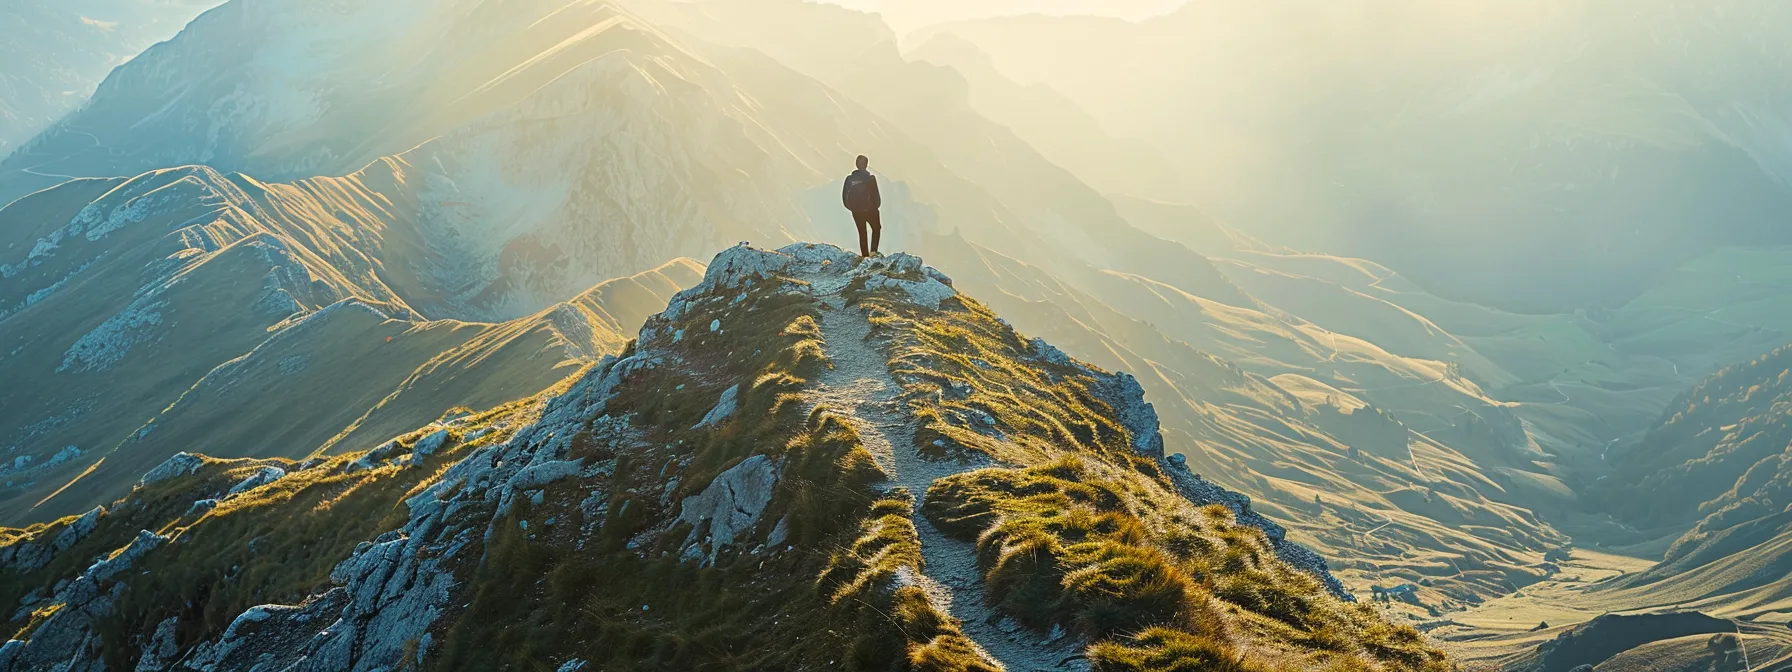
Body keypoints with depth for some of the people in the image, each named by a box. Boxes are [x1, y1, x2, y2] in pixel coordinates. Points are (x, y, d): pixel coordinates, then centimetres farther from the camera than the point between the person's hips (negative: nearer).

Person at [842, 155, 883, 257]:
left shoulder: (849, 179, -4)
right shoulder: (870, 178, -16)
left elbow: (844, 195, -1)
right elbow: (875, 195, -15)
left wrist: (850, 207, 12)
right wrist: (876, 205, 2)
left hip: (856, 211, 3)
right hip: (869, 210, -3)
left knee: (862, 232, 16)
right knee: (876, 228, 18)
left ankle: (865, 254, 17)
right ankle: (873, 251, 3)